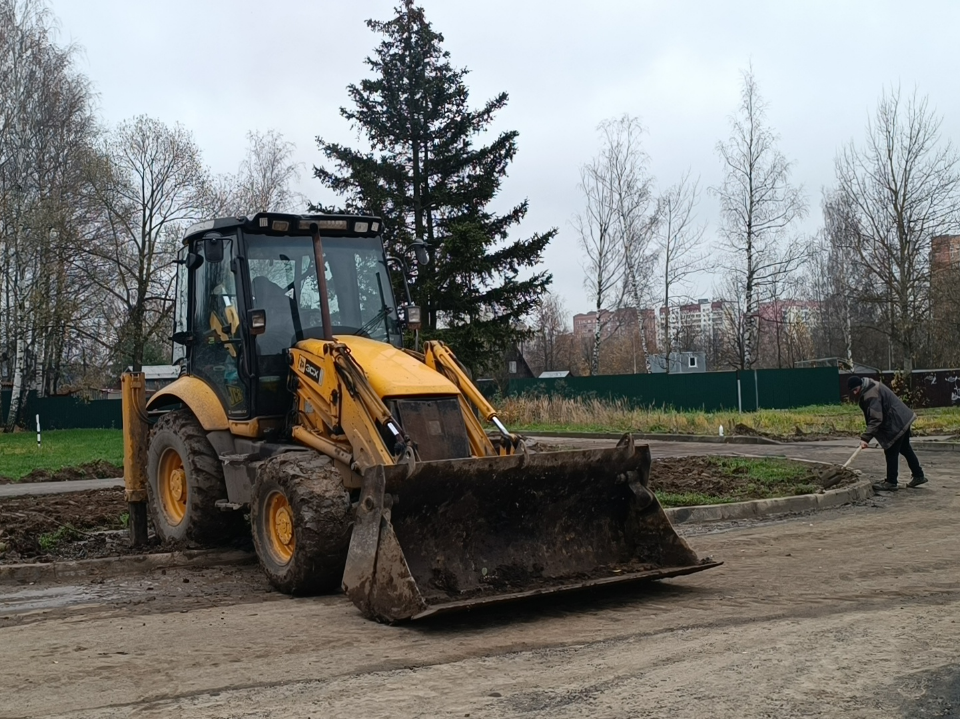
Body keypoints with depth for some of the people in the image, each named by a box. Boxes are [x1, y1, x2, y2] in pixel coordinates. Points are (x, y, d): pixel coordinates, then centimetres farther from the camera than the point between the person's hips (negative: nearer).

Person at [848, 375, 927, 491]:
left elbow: (875, 419, -31)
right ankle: (918, 476, 31)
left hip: (896, 423, -11)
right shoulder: (870, 387, 9)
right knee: (905, 449, 21)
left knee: (891, 452, -4)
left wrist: (865, 438, -34)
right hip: (903, 419, 11)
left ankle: (891, 482, 3)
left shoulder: (871, 395, -25)